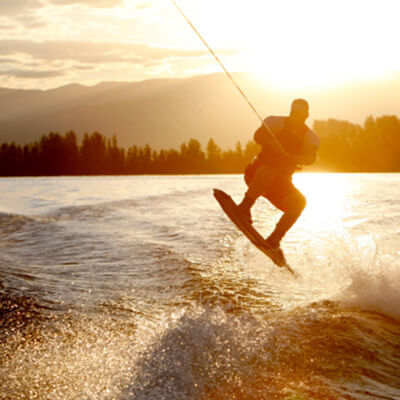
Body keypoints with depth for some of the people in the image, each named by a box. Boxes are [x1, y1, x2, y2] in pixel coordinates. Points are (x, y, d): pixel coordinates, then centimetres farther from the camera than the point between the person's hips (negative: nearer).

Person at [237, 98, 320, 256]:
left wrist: (296, 159, -34)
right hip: (257, 173, -3)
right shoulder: (277, 122, -2)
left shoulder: (310, 137, 4)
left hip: (281, 180, 3)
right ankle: (245, 206, -41)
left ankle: (274, 240, -20)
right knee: (268, 172, -37)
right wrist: (274, 146, -37)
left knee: (299, 201, -20)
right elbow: (258, 135, -17)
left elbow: (310, 158, -12)